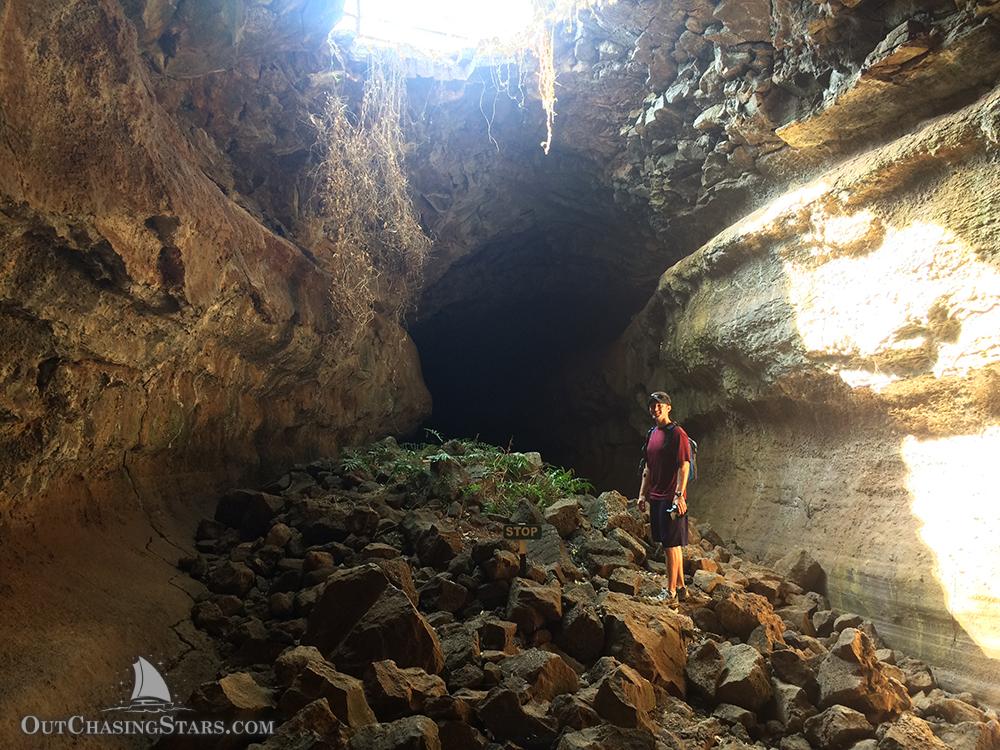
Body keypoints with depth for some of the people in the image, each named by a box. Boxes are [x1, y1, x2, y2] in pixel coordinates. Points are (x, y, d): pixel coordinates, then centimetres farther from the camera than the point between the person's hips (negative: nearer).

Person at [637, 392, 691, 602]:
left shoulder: (677, 433, -10)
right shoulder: (652, 433, 15)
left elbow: (684, 466, -15)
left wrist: (679, 495, -22)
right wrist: (642, 494, 16)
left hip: (672, 499, -8)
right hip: (656, 497, 8)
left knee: (671, 545, -3)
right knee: (672, 545, 14)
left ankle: (671, 591, 4)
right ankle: (681, 587, 23)